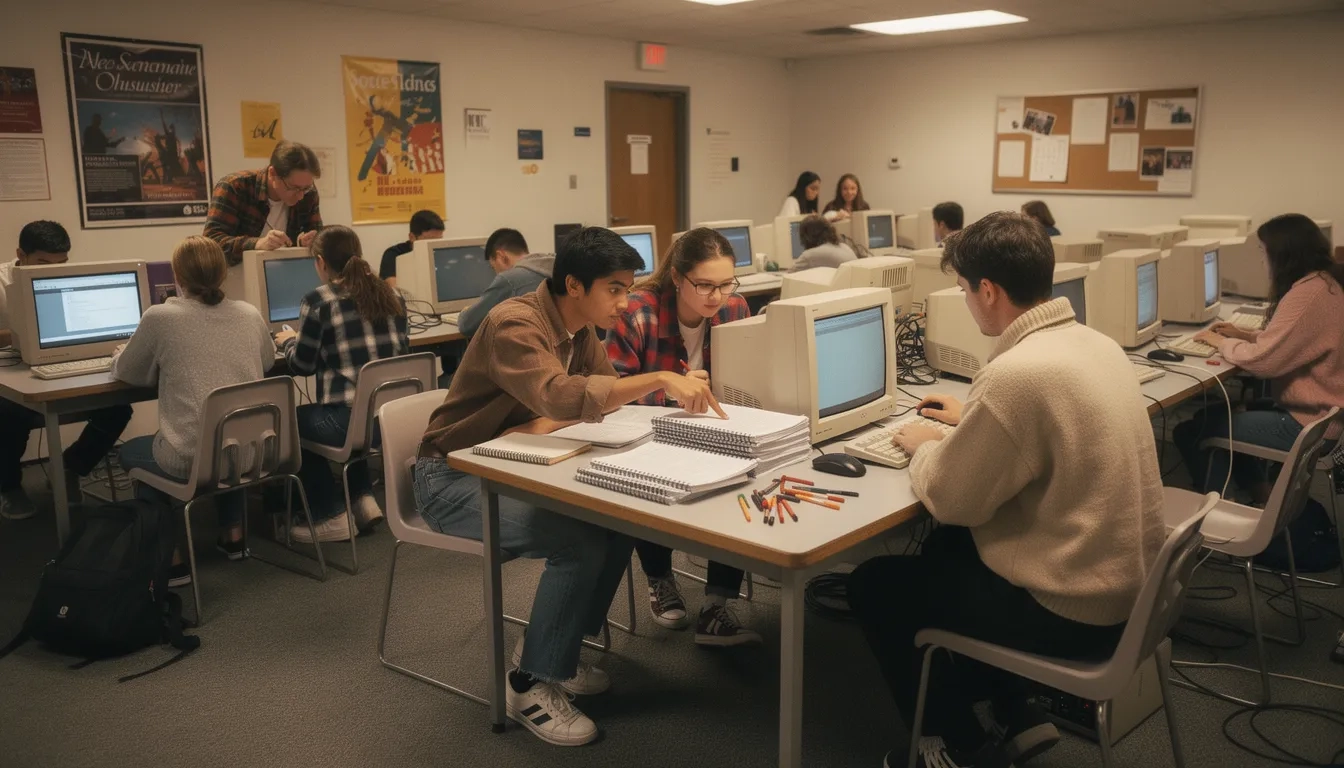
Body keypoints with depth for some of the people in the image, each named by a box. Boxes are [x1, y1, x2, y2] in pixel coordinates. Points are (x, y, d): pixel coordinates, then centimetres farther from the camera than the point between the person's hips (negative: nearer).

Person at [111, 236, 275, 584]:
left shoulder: (159, 317, -8)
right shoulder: (250, 314, 3)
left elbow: (125, 372, 8)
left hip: (193, 459, -4)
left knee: (130, 451, 28)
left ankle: (171, 560, 21)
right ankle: (233, 536, 38)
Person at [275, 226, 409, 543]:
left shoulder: (318, 300, -5)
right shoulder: (391, 295, 10)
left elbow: (302, 365, 3)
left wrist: (288, 341, 25)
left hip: (351, 420, -6)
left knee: (293, 420, 26)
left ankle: (333, 515, 23)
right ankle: (363, 499, 27)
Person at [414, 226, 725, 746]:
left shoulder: (581, 328, 2)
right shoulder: (515, 325, -27)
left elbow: (607, 392, -5)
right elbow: (560, 396, -43)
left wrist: (545, 423, -24)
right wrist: (660, 379, -45)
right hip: (454, 475, -8)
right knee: (580, 543, -25)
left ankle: (550, 648, 9)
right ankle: (531, 684, -7)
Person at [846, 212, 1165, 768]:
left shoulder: (1016, 372, -28)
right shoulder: (1094, 343, 1)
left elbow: (949, 499, -18)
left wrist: (925, 447, 1)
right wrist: (972, 420, 21)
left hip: (1075, 608, -9)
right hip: (1129, 581, 9)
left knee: (873, 585, 6)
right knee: (944, 549, 27)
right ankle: (1018, 713, 28)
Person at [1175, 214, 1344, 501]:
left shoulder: (1308, 292, -25)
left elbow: (1261, 360, -24)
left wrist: (1220, 342, -6)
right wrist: (1246, 335, 9)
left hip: (1311, 424, -11)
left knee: (1191, 430, -8)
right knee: (1228, 413, 27)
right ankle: (1264, 499, 29)